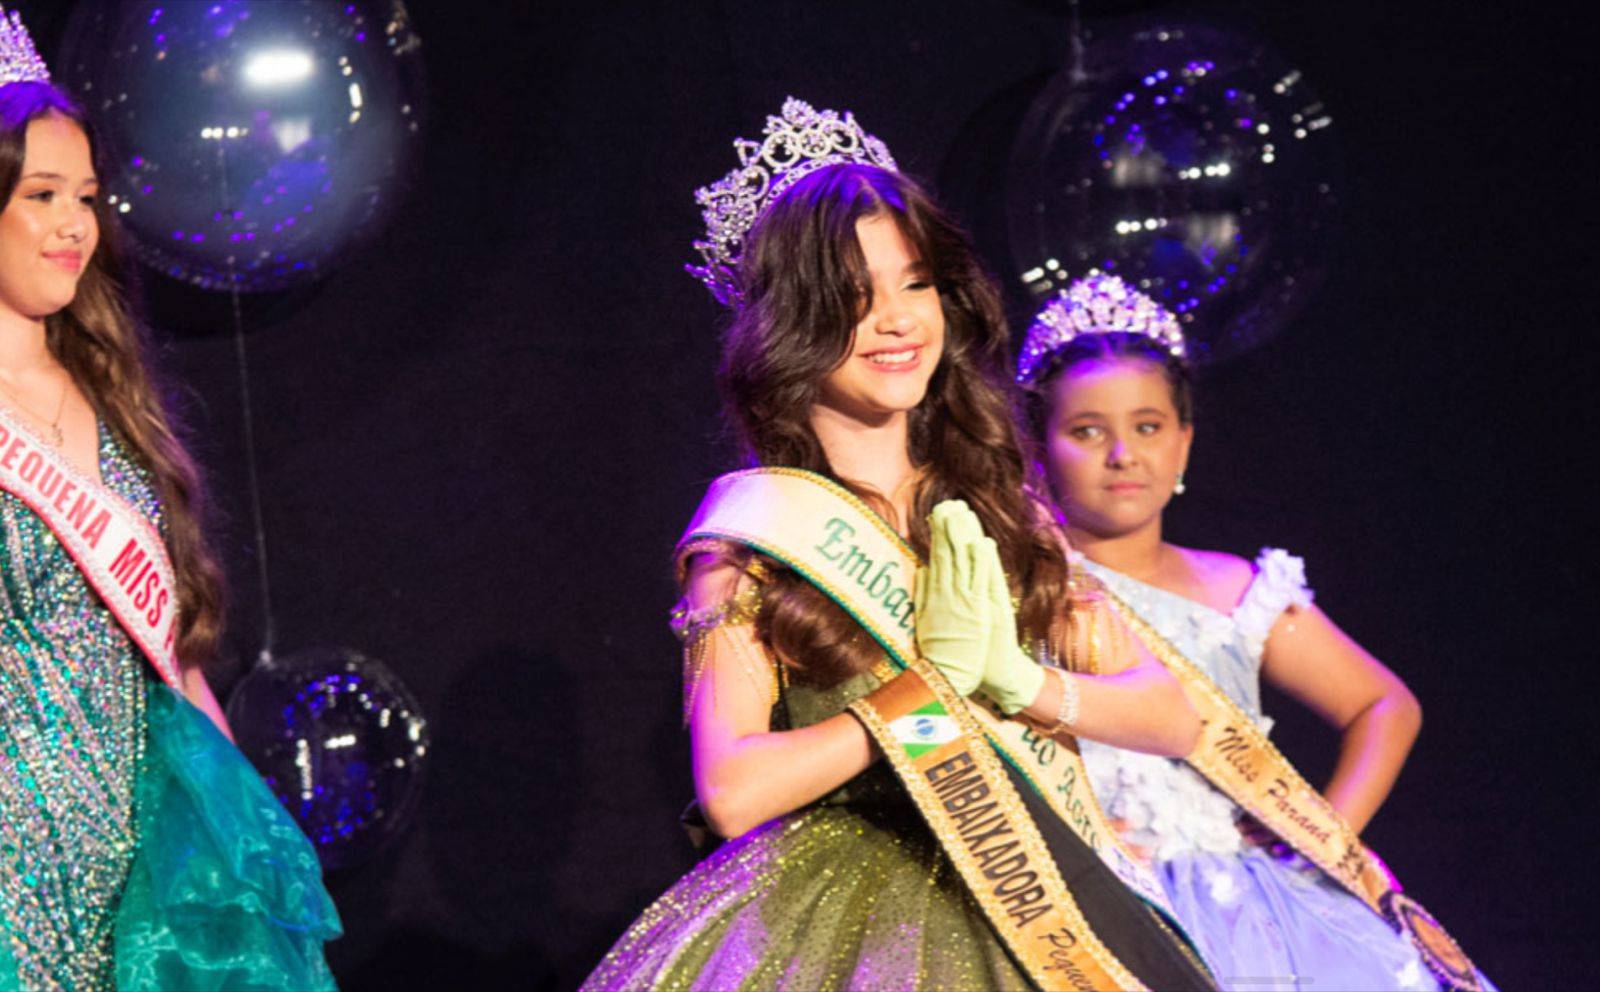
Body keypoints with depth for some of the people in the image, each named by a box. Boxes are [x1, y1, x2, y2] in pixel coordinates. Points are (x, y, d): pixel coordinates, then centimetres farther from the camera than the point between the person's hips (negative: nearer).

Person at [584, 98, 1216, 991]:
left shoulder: (996, 505, 12)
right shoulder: (755, 527, 0)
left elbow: (1173, 716, 9)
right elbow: (733, 790, -12)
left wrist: (1020, 686, -7)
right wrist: (933, 686, -10)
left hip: (1026, 908, 4)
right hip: (839, 914, -4)